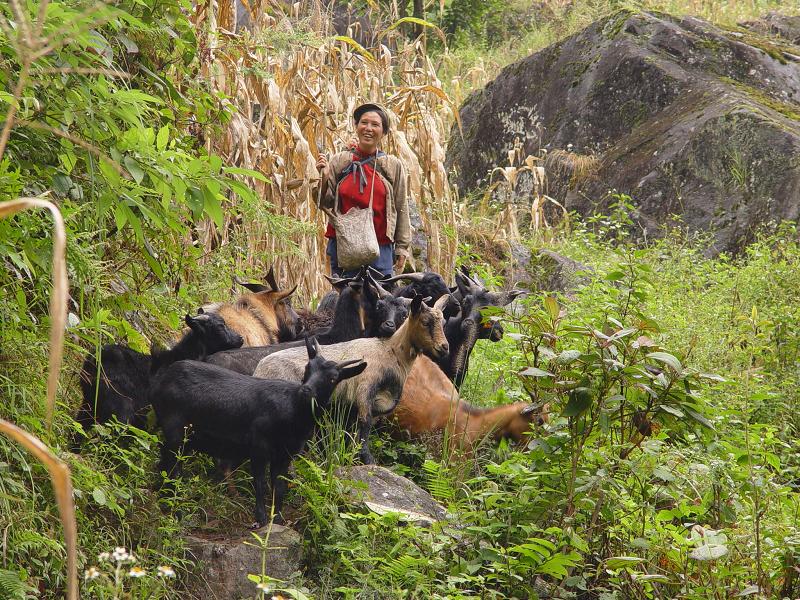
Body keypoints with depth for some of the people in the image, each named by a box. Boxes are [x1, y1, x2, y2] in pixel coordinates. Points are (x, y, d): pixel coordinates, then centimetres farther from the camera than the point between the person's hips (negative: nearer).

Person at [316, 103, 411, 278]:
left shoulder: (394, 165, 5)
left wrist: (402, 248, 4)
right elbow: (325, 204, 7)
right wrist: (324, 179, -11)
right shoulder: (339, 161, 5)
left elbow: (401, 209, 7)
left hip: (380, 247, -1)